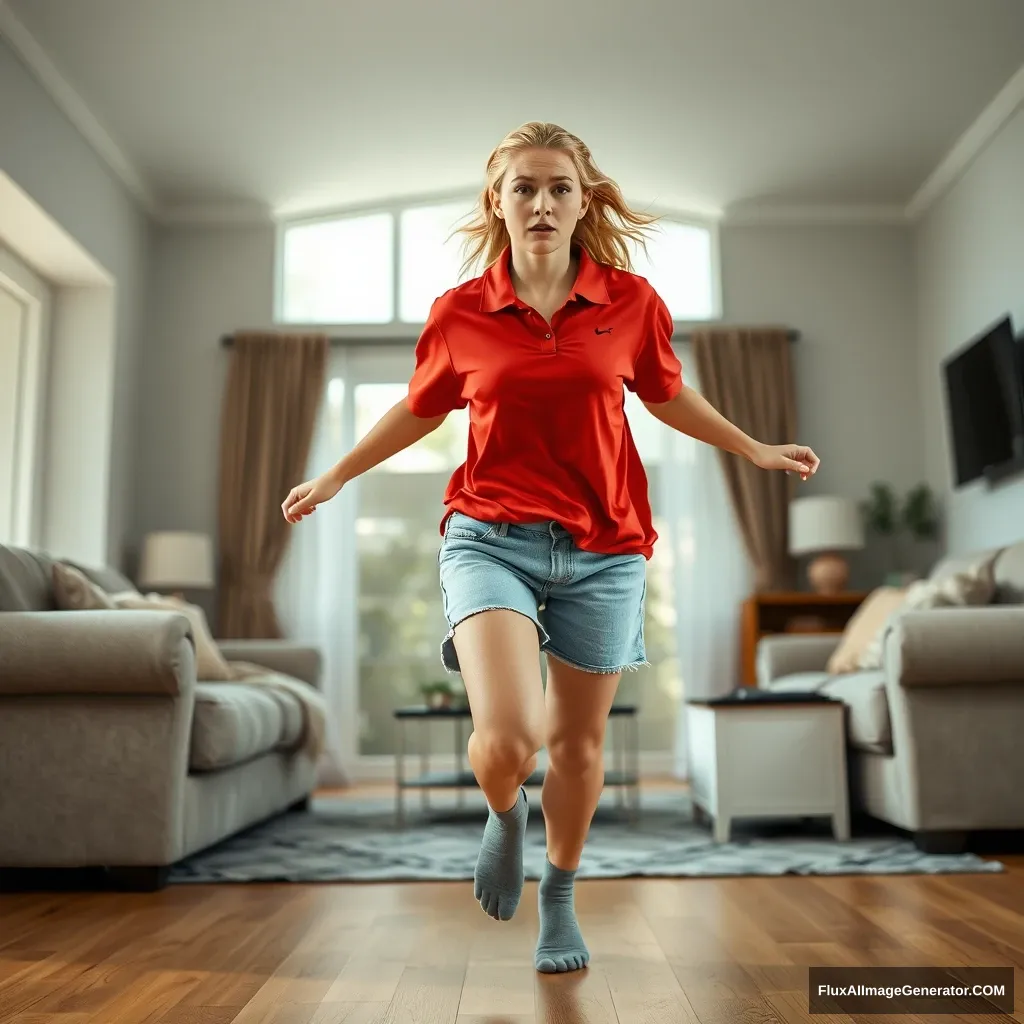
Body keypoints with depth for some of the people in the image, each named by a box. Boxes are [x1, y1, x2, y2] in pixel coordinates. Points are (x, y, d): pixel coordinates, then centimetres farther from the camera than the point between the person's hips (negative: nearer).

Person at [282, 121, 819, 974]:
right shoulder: (459, 313, -1)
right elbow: (421, 408, 16)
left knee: (579, 740, 12)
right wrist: (337, 477, 21)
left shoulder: (631, 302, 0)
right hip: (491, 539, -1)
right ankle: (504, 816, 20)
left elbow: (667, 397, 18)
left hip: (603, 551, 2)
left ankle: (561, 898, 37)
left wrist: (755, 450, 22)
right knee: (508, 733, -19)